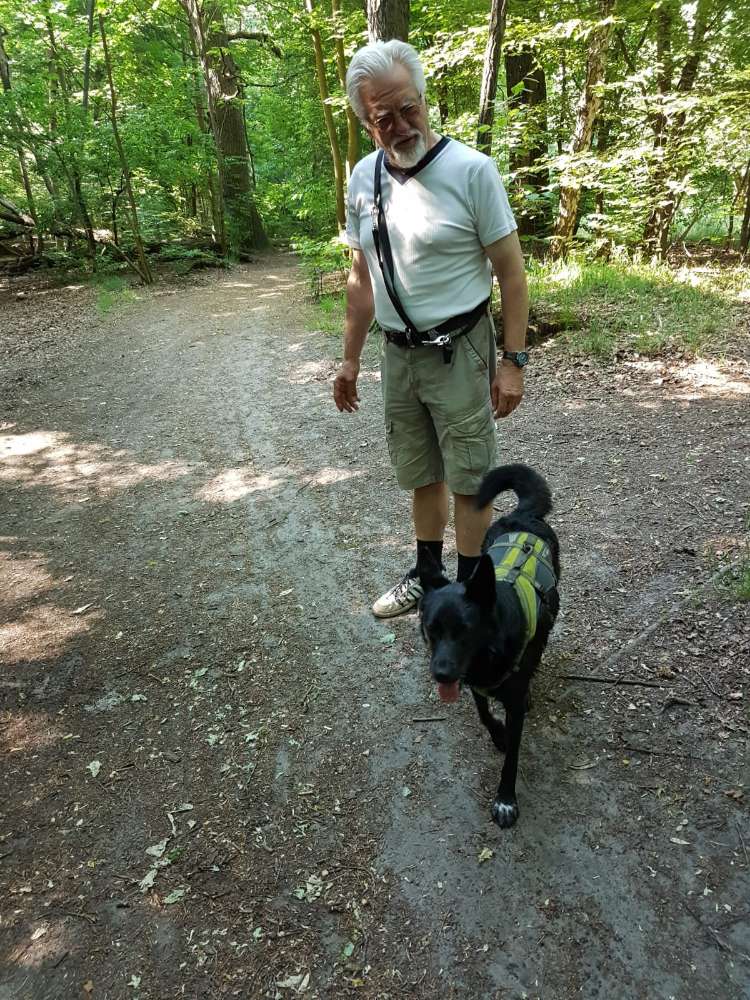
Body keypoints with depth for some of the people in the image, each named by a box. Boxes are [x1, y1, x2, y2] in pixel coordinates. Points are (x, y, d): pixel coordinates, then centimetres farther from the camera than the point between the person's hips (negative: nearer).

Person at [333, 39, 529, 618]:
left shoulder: (471, 170, -13)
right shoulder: (363, 179, 4)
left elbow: (511, 272, -10)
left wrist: (514, 362, -13)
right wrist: (350, 359, 13)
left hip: (459, 352, -5)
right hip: (398, 355, 5)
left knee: (468, 480, 4)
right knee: (421, 476, 17)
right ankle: (427, 575, 34)